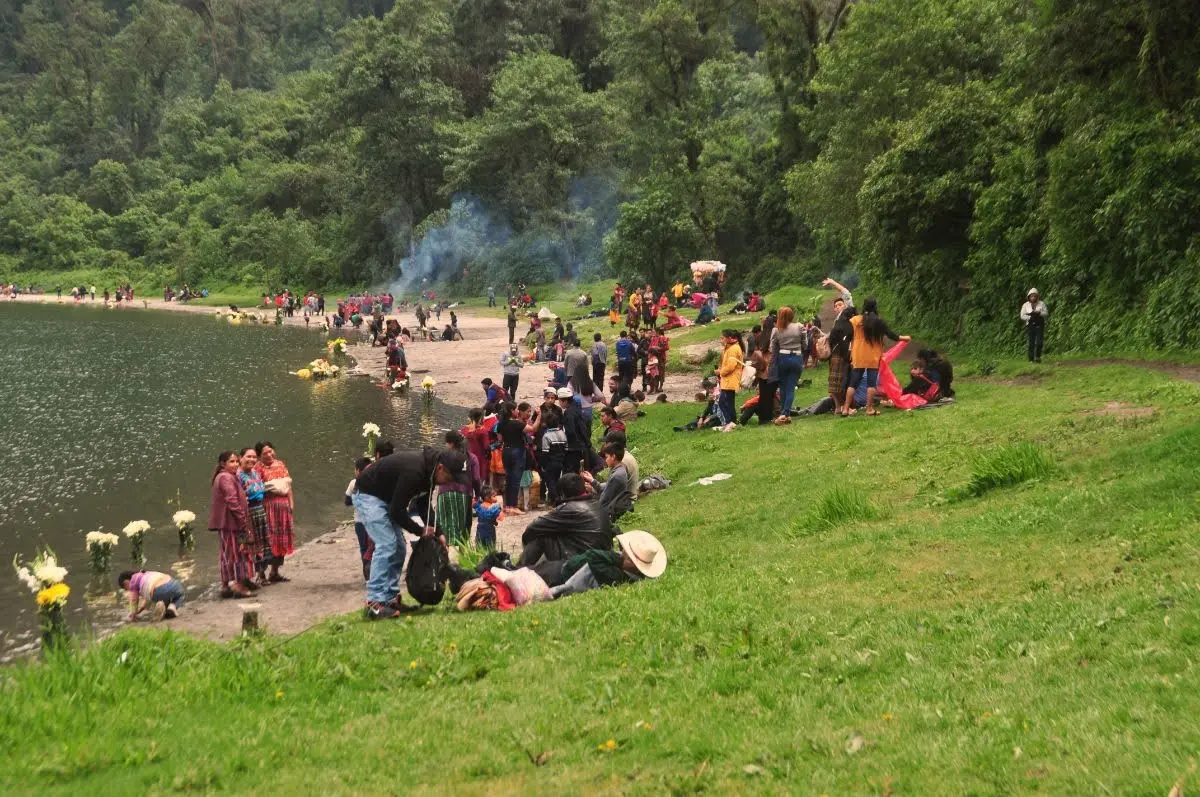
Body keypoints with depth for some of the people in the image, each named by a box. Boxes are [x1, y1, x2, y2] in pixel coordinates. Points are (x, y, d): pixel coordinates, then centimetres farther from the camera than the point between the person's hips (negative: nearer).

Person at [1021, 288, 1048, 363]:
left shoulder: (1041, 304, 8)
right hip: (1030, 325, 0)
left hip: (1040, 325, 0)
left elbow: (1046, 313, 3)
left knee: (1039, 342, -12)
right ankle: (1031, 359, 0)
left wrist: (1038, 313, -15)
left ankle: (1038, 357, -5)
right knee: (1031, 343, -4)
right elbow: (1022, 316, 3)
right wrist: (1030, 317, -13)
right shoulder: (1025, 305, 8)